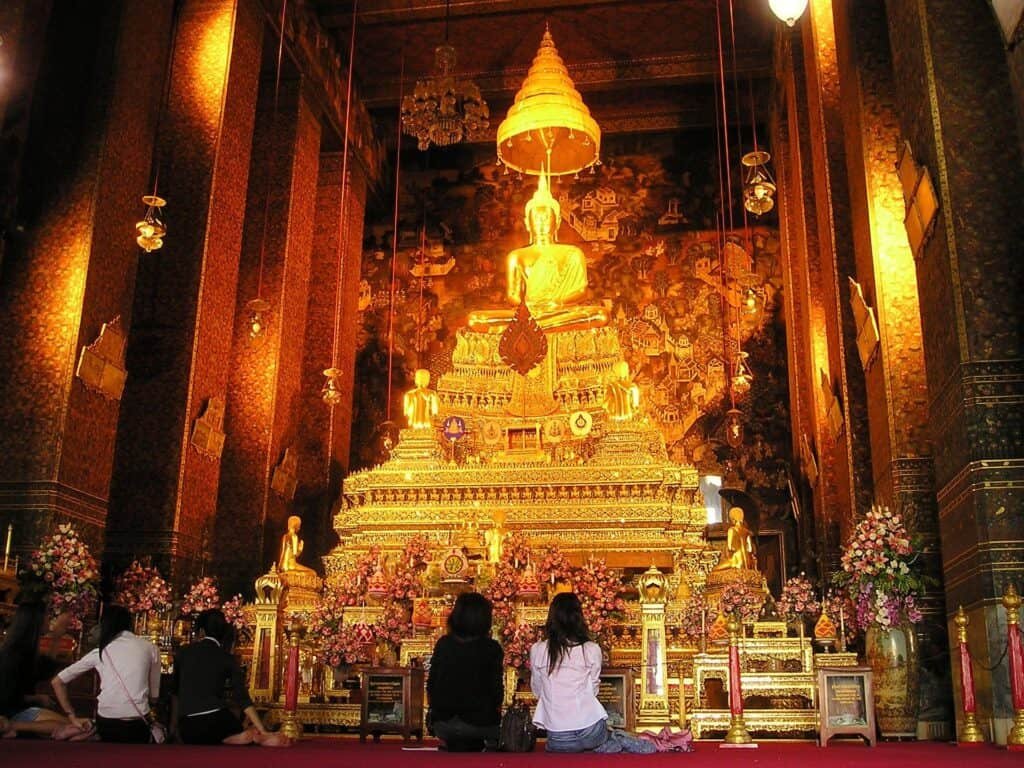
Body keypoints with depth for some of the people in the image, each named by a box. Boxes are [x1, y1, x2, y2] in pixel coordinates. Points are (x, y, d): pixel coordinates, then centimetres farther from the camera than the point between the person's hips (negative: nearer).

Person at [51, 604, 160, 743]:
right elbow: (153, 695, 10)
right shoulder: (150, 648, 6)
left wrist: (73, 717, 15)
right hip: (137, 725, -2)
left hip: (105, 723, 2)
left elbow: (57, 681, 15)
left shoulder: (100, 651, 10)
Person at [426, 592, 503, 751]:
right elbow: (496, 687, -8)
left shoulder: (443, 644, -2)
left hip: (443, 722, 3)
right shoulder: (491, 649, -11)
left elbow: (431, 684, 3)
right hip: (479, 723, -3)